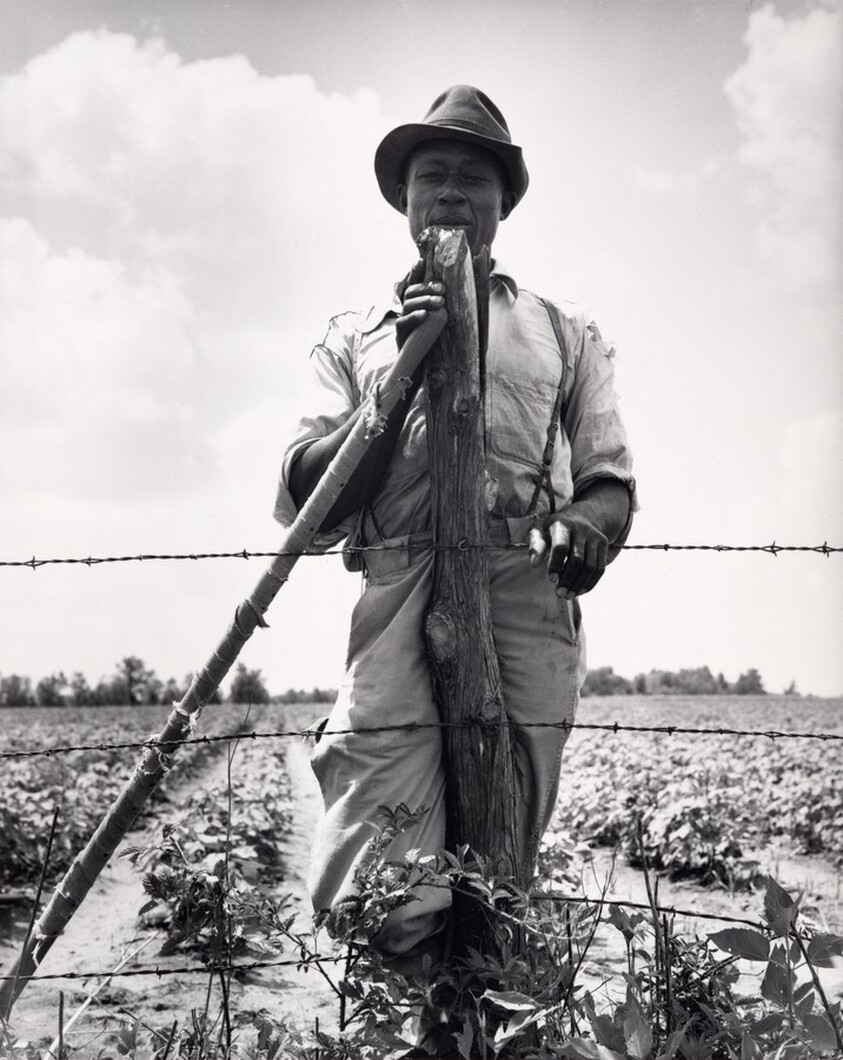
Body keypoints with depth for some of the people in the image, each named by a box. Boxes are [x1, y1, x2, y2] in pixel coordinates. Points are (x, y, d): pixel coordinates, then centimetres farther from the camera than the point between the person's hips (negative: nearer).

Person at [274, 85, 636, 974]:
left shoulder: (566, 334, 22)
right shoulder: (353, 339, 20)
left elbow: (611, 480, 18)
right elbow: (306, 508, 8)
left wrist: (588, 525, -7)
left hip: (529, 603, 1)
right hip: (399, 595, -1)